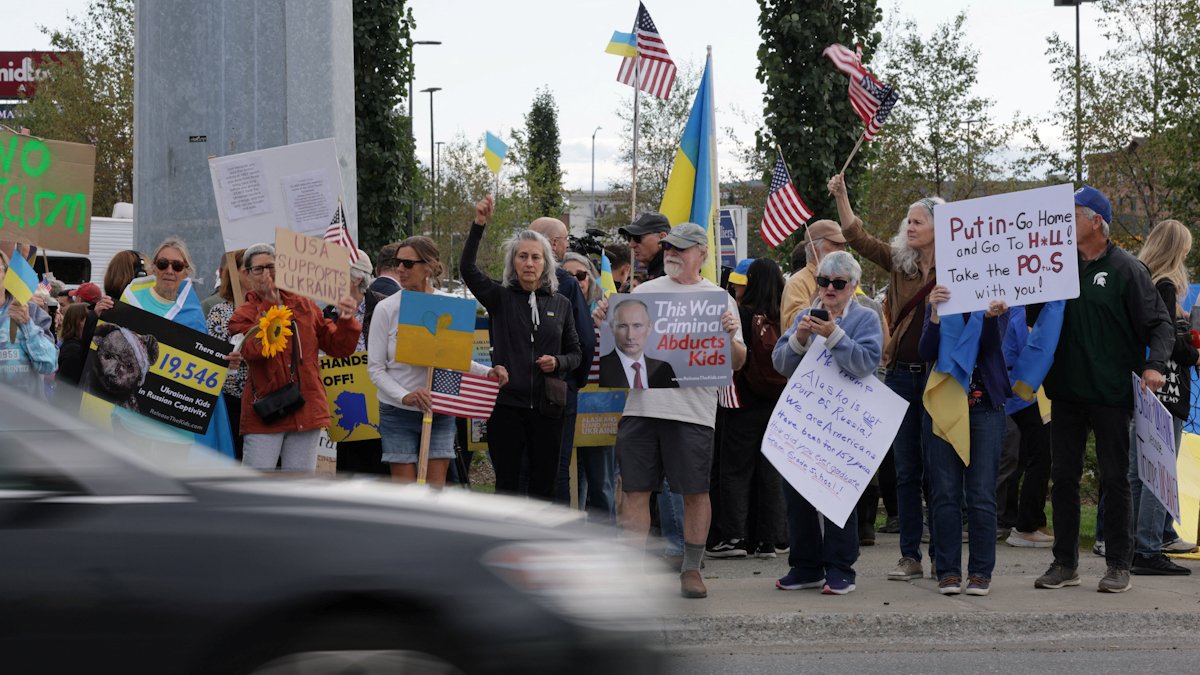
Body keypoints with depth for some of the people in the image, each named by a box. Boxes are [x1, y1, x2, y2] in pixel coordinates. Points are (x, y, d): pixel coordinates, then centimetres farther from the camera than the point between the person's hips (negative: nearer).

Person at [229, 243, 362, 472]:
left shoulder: (305, 307, 12)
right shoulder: (243, 315, 1)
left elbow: (339, 348, 12)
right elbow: (253, 350, -20)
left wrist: (345, 321, -8)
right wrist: (270, 306, -16)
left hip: (306, 412, 4)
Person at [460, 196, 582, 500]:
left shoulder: (561, 304, 10)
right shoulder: (500, 298, 4)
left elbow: (575, 353, 16)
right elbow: (468, 268, -12)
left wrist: (558, 362, -7)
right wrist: (479, 225, -22)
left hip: (546, 406, 2)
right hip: (506, 403, -2)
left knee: (544, 484, 5)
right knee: (507, 484, 2)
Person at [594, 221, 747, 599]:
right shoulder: (644, 292, 13)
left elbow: (737, 362, 3)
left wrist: (730, 337, -16)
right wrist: (605, 322, 0)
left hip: (693, 409, -2)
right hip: (642, 405, 3)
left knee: (695, 492, 3)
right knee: (636, 490, 3)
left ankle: (692, 569, 14)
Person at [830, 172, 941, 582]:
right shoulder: (899, 262, 9)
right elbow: (857, 237, 8)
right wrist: (841, 195, 0)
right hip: (901, 374, 4)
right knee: (906, 471, 7)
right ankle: (910, 556, 12)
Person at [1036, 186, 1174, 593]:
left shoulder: (1125, 269, -6)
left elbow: (1159, 323, -6)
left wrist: (1154, 365, -21)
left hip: (1110, 395, -5)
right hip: (1066, 392, 5)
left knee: (1114, 479, 2)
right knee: (1063, 478, 7)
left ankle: (1118, 565, 10)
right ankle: (1065, 563, 15)